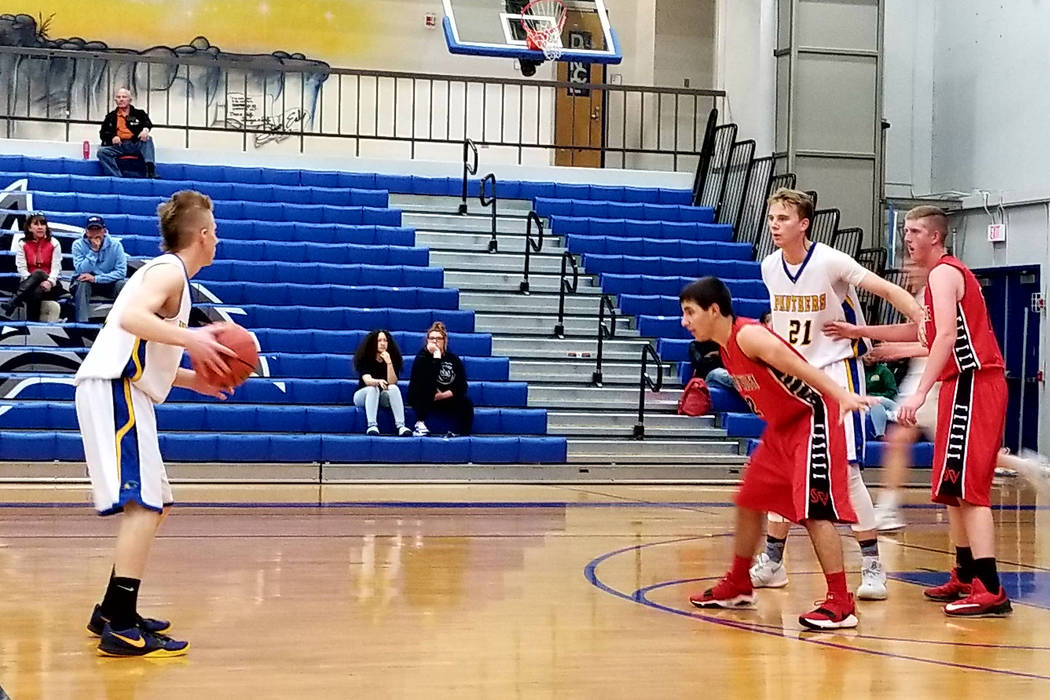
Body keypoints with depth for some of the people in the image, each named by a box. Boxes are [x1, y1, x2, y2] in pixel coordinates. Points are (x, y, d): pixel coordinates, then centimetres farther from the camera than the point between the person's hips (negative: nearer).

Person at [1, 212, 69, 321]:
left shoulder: (54, 243, 5)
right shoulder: (23, 244, 7)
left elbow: (56, 267, -5)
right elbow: (21, 268, -3)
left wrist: (50, 281, -27)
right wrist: (33, 280, -23)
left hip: (49, 284, -1)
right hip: (28, 282, 1)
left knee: (38, 273, -35)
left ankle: (10, 305, -45)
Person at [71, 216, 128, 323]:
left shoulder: (115, 245, -9)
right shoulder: (78, 245, -9)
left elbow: (121, 272, -17)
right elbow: (81, 271, -20)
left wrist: (96, 278, -26)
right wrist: (94, 250, -27)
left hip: (108, 284, 0)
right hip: (86, 283, 0)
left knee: (124, 284, -28)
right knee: (81, 283, -34)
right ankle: (82, 322, -38)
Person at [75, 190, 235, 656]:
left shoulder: (166, 272, 23)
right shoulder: (170, 271, -7)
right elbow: (131, 318, -27)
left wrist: (194, 380, 20)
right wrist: (190, 338, -30)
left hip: (121, 391, 11)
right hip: (114, 390, -11)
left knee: (152, 505, 16)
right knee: (144, 503, -17)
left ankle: (112, 612, 21)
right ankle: (120, 629, -21)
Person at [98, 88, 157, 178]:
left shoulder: (139, 113, 18)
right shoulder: (111, 116, 23)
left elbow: (147, 122, -1)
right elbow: (103, 132, 15)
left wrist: (145, 129, -27)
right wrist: (112, 137, -8)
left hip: (136, 144, -1)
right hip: (119, 145, 1)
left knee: (148, 139, -31)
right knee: (102, 151, -26)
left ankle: (151, 172, -46)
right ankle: (117, 177, -40)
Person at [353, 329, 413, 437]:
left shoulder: (393, 358, -3)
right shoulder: (365, 359, -9)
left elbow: (392, 382, -17)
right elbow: (367, 380, -27)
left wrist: (389, 363, -29)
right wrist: (378, 381, -49)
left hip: (382, 399, 2)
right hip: (363, 395, -2)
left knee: (394, 388, -29)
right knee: (373, 388, -34)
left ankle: (400, 426, -42)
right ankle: (372, 426, -45)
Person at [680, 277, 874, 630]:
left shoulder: (749, 336, -22)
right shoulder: (726, 345, 6)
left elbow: (800, 367, -33)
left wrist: (842, 395, -44)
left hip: (813, 419, -11)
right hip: (782, 427, 11)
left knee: (814, 511, -16)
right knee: (749, 501, 18)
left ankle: (841, 604, -13)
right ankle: (737, 586, 34)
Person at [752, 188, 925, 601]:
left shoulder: (831, 262, -17)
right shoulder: (770, 267, 1)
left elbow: (888, 291, -20)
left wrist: (925, 323, -35)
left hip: (837, 370, -6)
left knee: (845, 469, -13)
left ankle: (872, 565, -3)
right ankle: (772, 561, 20)